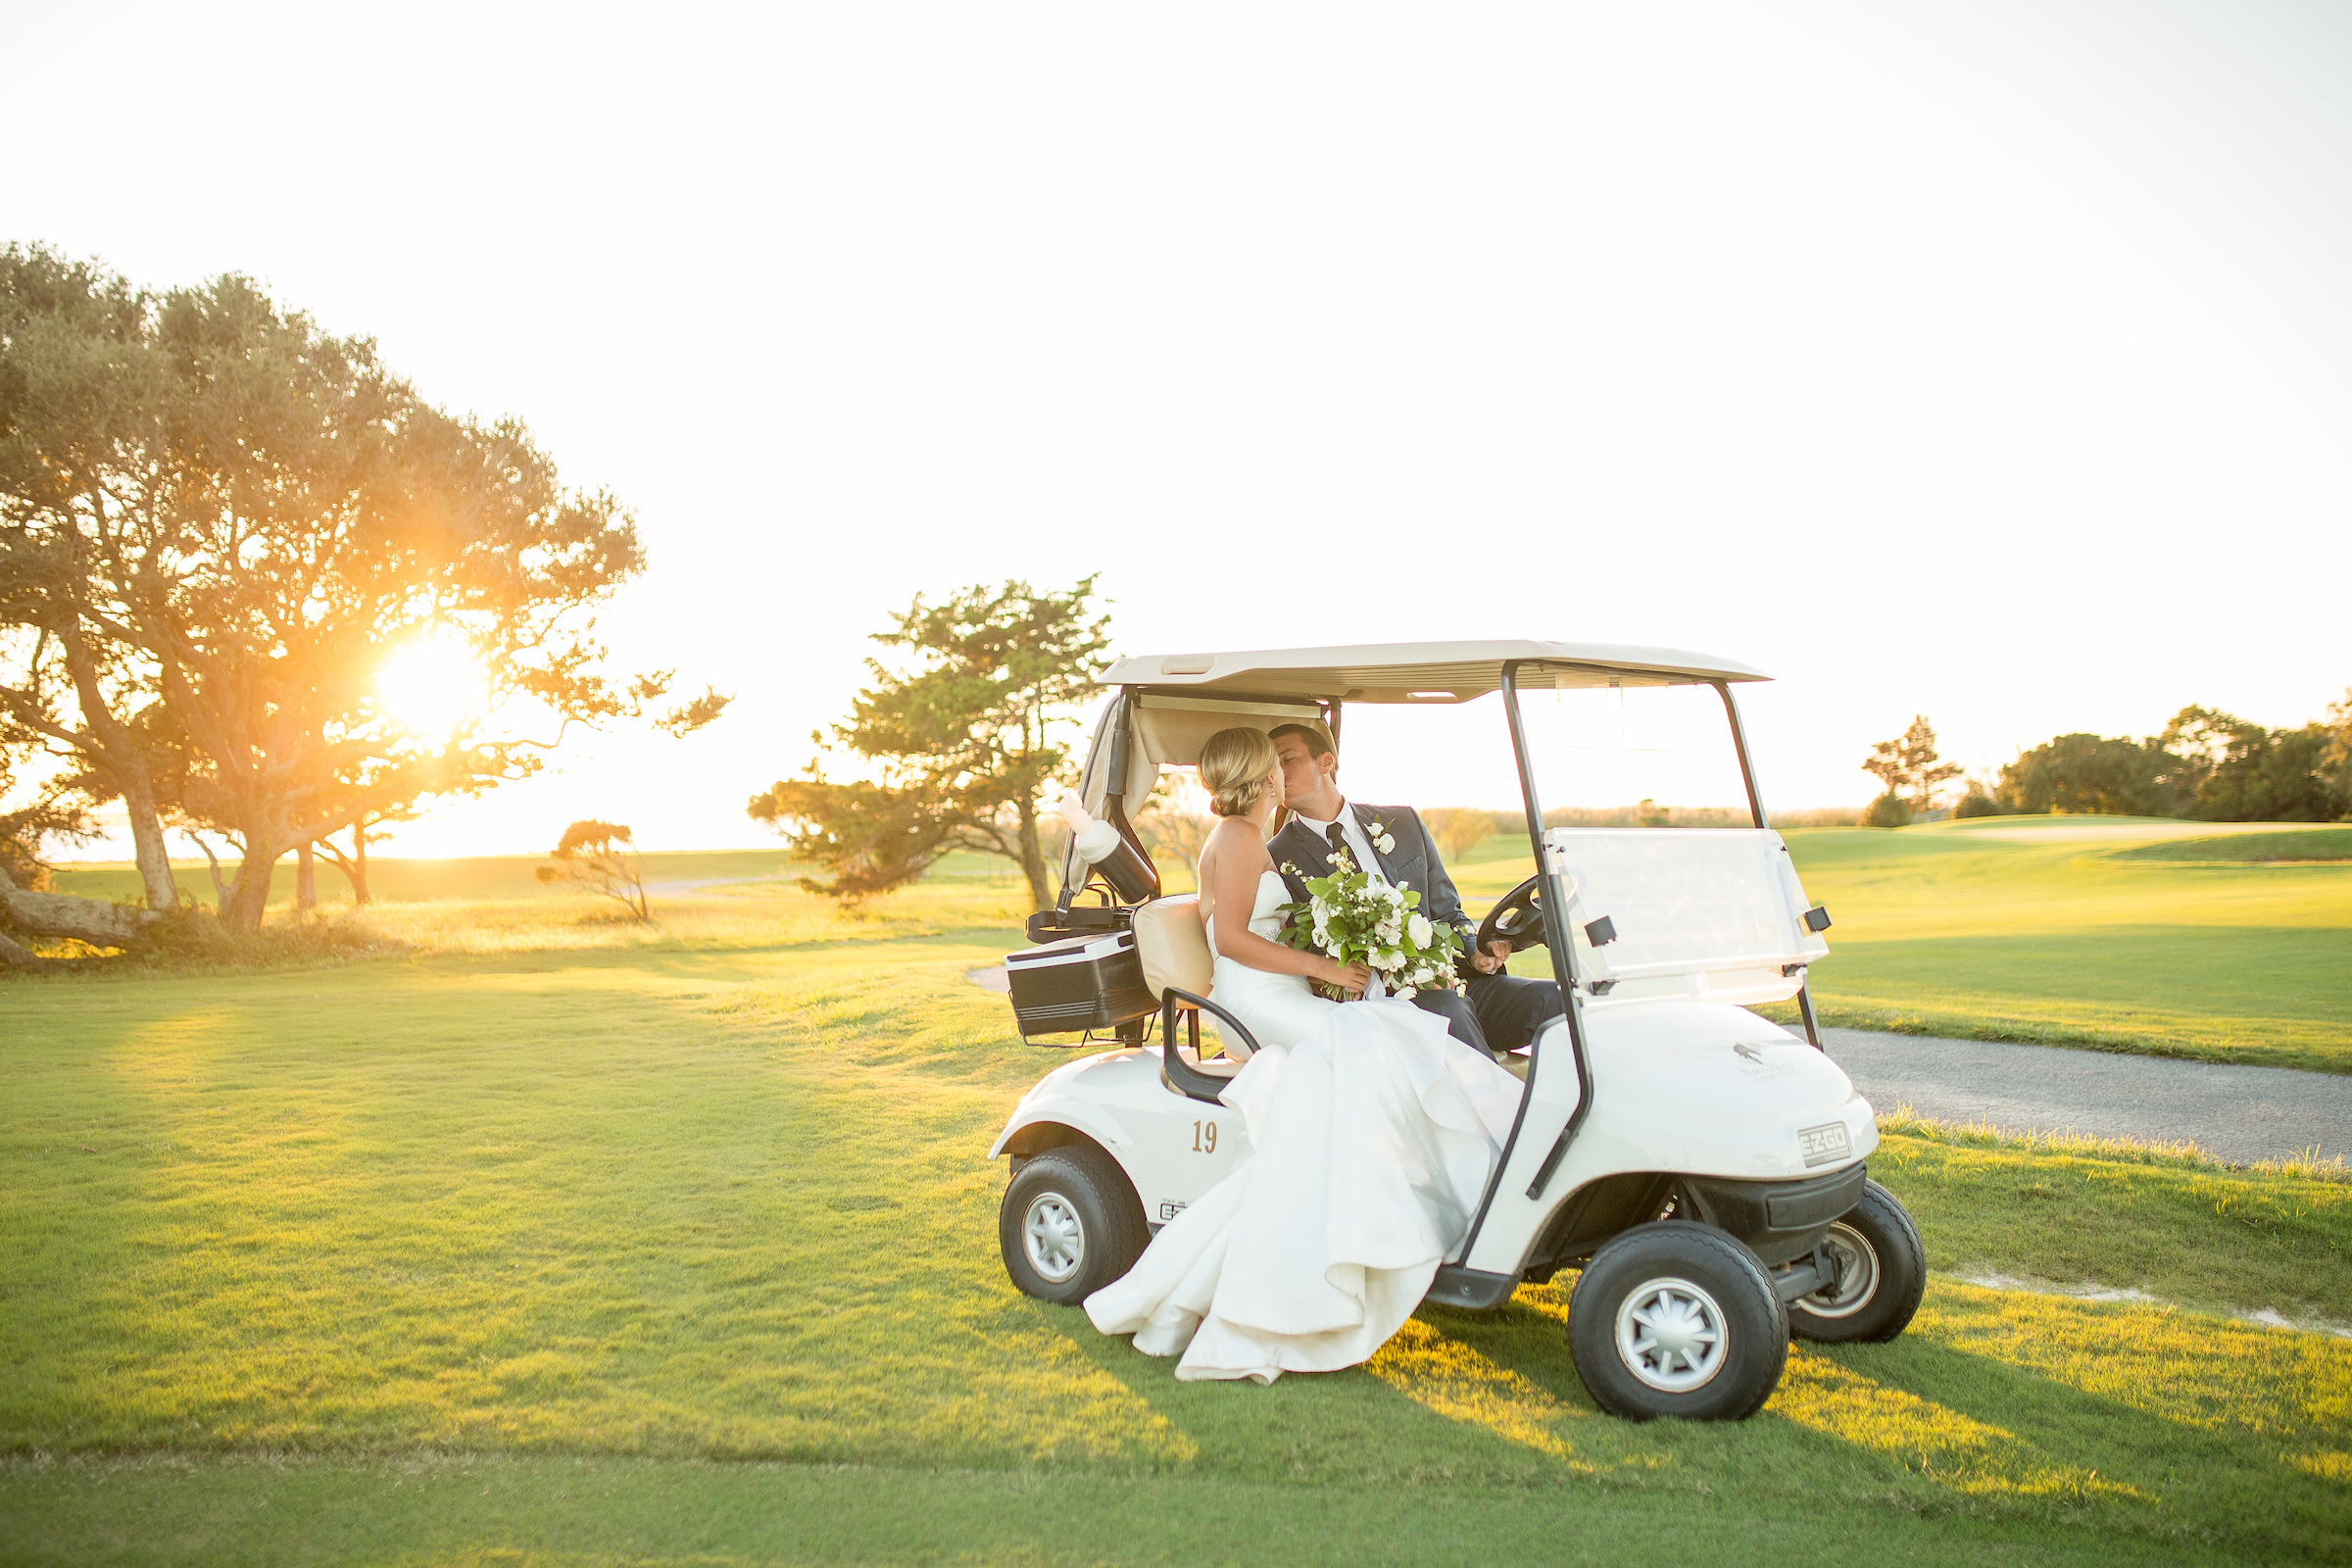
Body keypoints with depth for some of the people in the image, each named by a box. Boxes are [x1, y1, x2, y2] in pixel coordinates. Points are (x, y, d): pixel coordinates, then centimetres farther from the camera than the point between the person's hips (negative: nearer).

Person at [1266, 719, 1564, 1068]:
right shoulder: (1277, 861, 2)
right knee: (1446, 1008, -35)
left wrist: (1474, 952, -3)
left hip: (1448, 985, 5)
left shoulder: (1402, 822, 16)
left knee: (1554, 997, -18)